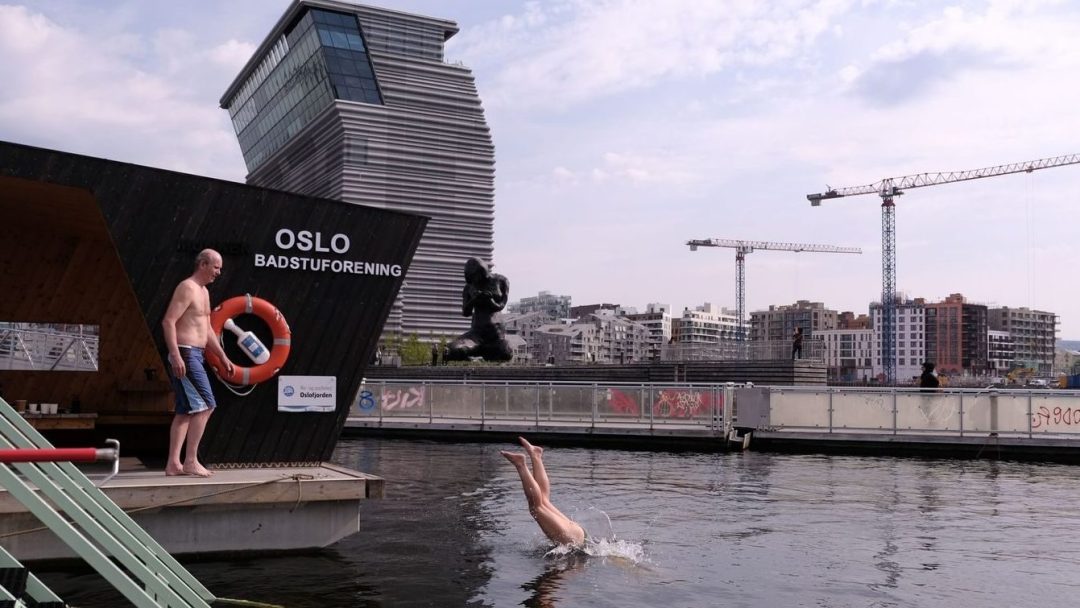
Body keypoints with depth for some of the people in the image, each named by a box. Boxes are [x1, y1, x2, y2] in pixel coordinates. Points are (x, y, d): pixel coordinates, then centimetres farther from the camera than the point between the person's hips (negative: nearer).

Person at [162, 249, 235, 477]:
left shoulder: (204, 292, 20)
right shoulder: (187, 288, -11)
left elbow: (207, 329, 26)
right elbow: (168, 322, -19)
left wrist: (222, 356, 23)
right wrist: (176, 356, -26)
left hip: (196, 355, 10)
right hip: (185, 355, -10)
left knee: (185, 411, 8)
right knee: (205, 405, -12)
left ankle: (173, 463, 10)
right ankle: (190, 461, -9)